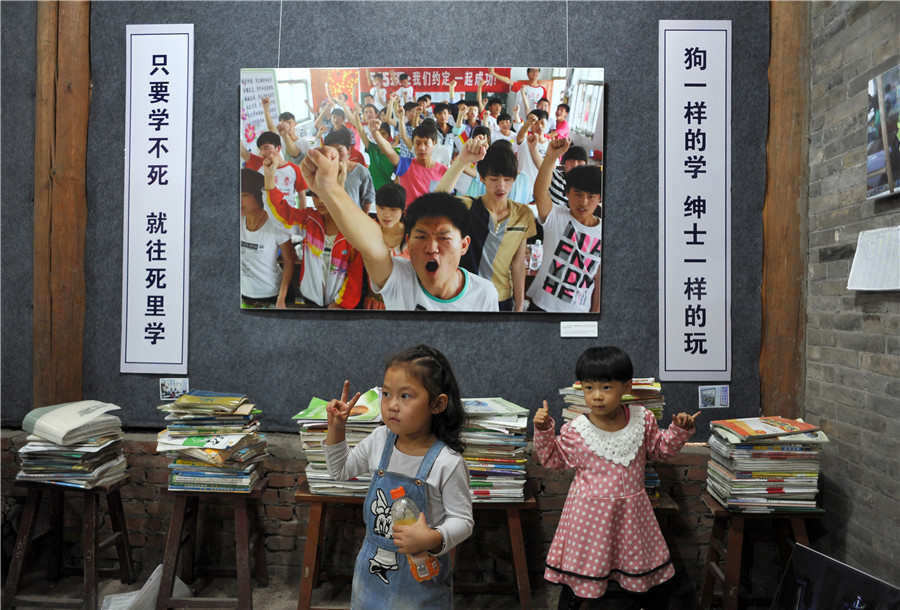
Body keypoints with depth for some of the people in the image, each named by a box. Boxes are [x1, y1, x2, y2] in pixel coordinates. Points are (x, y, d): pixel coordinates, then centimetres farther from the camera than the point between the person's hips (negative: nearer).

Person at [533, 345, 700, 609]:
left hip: (632, 511, 3)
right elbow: (552, 459, 2)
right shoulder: (574, 431, -14)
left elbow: (660, 450, 11)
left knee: (659, 579, 16)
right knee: (578, 579, 9)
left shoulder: (643, 420, -7)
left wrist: (679, 430, -4)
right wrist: (543, 431, -13)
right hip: (590, 514, -2)